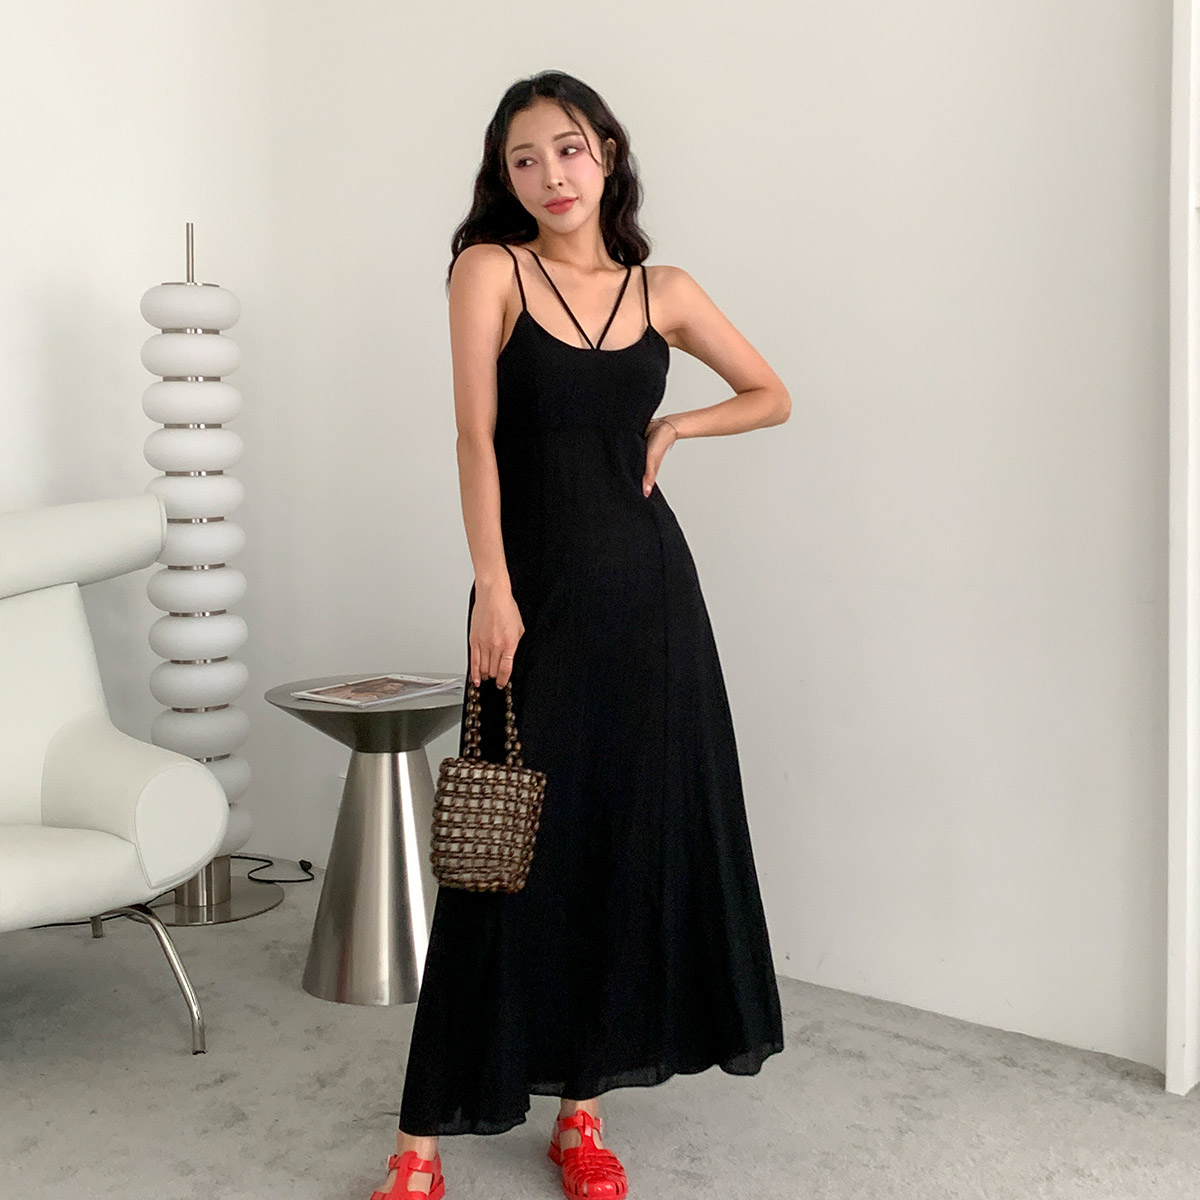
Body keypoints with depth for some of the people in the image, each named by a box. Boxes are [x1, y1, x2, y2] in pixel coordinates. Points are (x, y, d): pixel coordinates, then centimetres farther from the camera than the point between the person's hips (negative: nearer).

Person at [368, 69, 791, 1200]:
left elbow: (771, 395, 20)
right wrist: (494, 594, -17)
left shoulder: (662, 291, 9)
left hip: (647, 584, 4)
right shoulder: (490, 268, 0)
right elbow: (475, 435, -9)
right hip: (537, 585, -3)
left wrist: (672, 426, 3)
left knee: (635, 837, 5)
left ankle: (582, 1106, 21)